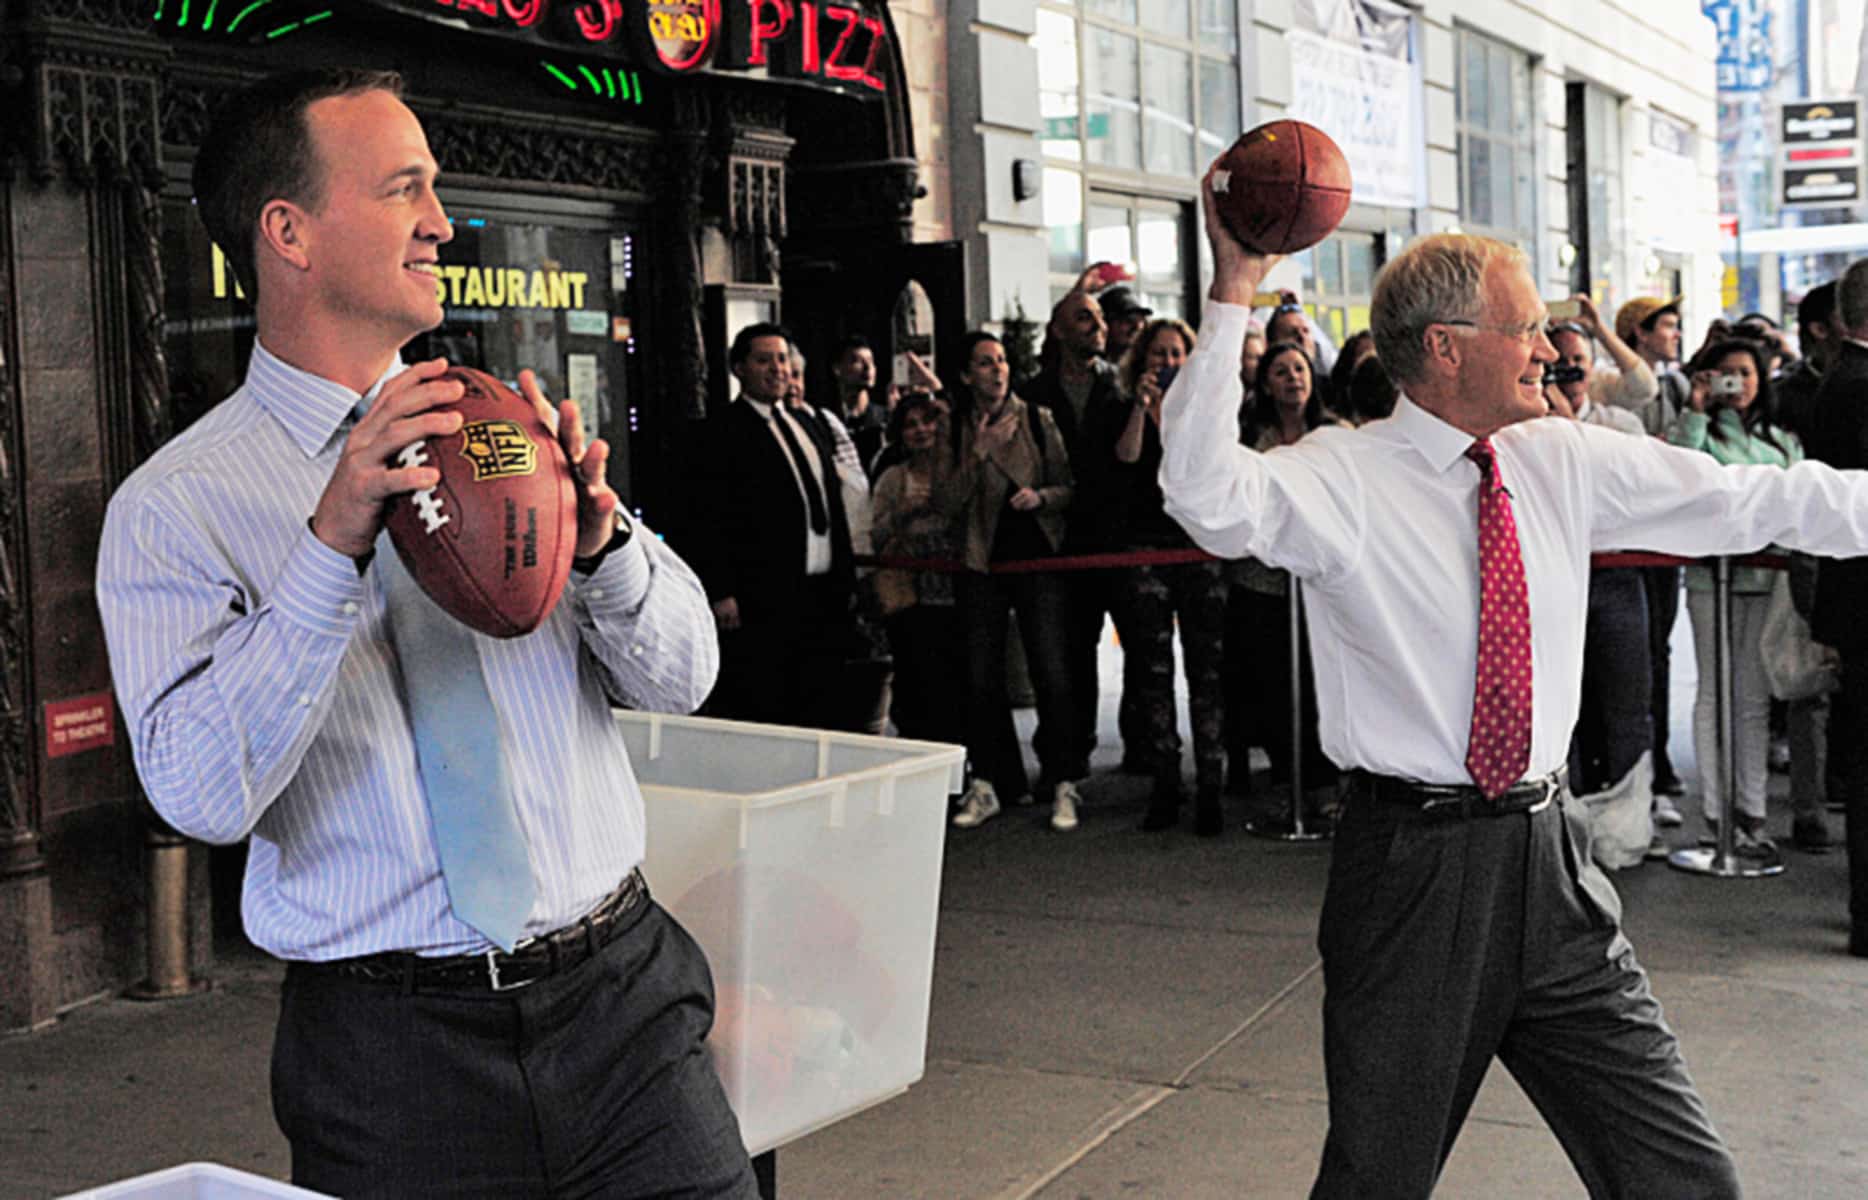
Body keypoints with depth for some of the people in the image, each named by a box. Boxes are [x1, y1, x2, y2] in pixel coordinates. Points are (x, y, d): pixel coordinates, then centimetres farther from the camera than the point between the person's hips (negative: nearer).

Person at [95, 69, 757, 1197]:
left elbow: (680, 678, 2)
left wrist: (600, 537, -18)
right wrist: (334, 544, -27)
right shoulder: (175, 506, -5)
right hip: (389, 1049, -3)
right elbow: (202, 794, -18)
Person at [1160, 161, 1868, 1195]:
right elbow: (1206, 494, -27)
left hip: (1550, 865, 5)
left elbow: (1752, 500, 9)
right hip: (1411, 868, -5)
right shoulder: (1342, 478, -9)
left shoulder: (1561, 462, 7)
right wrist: (1234, 294, -28)